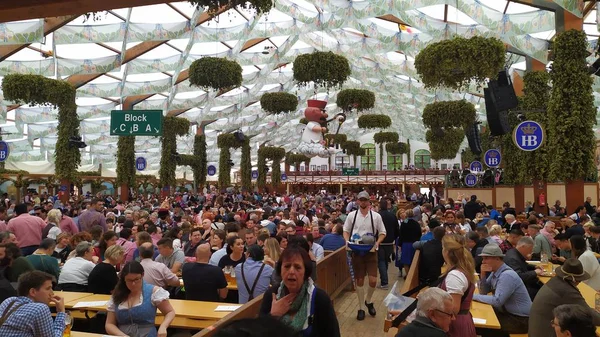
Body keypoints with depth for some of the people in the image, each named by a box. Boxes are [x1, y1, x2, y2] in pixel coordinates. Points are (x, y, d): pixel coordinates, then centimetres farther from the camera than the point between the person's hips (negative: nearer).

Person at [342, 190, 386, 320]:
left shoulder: (376, 216, -1)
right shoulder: (352, 215, 1)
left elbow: (382, 233, 5)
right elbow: (346, 230, 10)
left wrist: (377, 242, -13)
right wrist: (347, 241, -9)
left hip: (371, 251, 0)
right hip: (356, 251, 0)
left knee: (373, 280, -5)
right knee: (359, 280, 7)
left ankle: (368, 301, 25)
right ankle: (361, 307, 21)